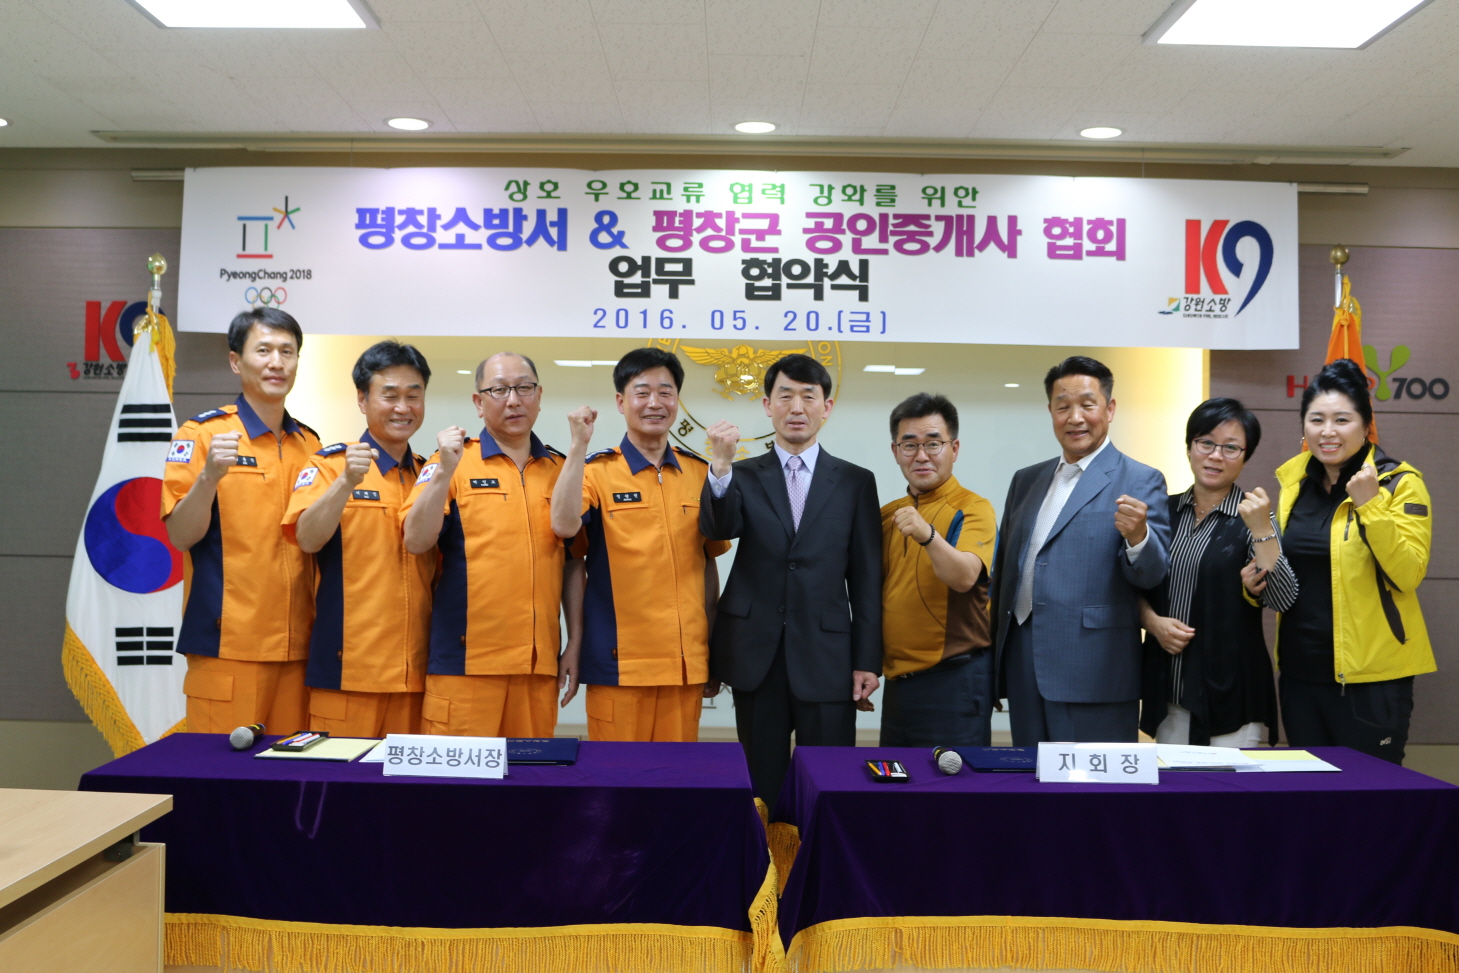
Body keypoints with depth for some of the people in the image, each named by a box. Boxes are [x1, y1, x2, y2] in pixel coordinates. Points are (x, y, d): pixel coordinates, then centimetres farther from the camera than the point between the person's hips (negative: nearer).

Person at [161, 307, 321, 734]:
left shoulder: (309, 443, 12)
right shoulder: (202, 434, -2)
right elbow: (181, 536, -9)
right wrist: (210, 475, -25)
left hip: (298, 645, 5)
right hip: (228, 644, -4)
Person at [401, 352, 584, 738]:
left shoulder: (560, 470, 10)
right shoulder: (453, 461, 1)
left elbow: (572, 562, 13)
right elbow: (416, 541, -8)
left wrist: (575, 642, 9)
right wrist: (444, 471, -18)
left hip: (540, 660, 3)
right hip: (465, 657, -3)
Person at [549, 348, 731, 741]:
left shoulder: (699, 472, 9)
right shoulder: (596, 470, -1)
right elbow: (564, 526, -20)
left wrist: (714, 648, 14)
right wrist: (579, 444, -21)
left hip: (685, 661, 3)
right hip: (619, 660, -3)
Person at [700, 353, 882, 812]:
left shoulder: (856, 482, 5)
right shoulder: (743, 477, 7)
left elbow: (866, 579, 3)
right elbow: (718, 528, -12)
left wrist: (867, 661, -1)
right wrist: (720, 466, -29)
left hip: (826, 658, -1)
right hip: (757, 655, 1)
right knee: (763, 783, 10)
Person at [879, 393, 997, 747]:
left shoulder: (973, 509, -9)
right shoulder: (888, 515, 10)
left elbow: (964, 578, -26)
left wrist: (928, 536, -43)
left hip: (953, 679, -6)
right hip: (897, 680, 6)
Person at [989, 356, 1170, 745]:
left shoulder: (1140, 482, -2)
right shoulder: (1026, 480, 14)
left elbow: (1150, 575, -8)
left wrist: (1137, 534, -30)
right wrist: (994, 662, 14)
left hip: (1093, 675, -5)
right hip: (1023, 668, 5)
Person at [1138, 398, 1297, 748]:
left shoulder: (1251, 518, -4)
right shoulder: (1164, 511, 6)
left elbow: (1283, 599, -15)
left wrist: (1262, 531, -24)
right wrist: (1153, 621, -5)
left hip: (1230, 691, -3)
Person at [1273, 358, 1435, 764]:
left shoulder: (1400, 482, -7)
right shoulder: (1293, 480, 7)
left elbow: (1408, 575, -18)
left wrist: (1369, 504, -25)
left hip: (1370, 677, -5)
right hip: (1299, 671, 5)